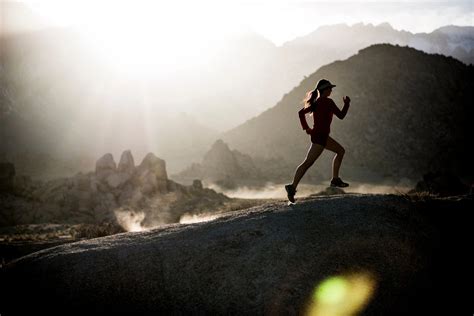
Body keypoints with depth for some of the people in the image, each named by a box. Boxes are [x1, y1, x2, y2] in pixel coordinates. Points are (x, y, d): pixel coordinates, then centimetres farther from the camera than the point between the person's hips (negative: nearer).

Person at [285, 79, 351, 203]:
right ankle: (292, 187, -15)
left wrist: (306, 128, 10)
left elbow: (301, 112, 11)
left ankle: (335, 179, 23)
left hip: (322, 135, 10)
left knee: (340, 150, 21)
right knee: (308, 162, -12)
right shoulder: (328, 102, -14)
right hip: (320, 136, -10)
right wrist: (347, 103, 4)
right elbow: (341, 115, -10)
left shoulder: (316, 102, 11)